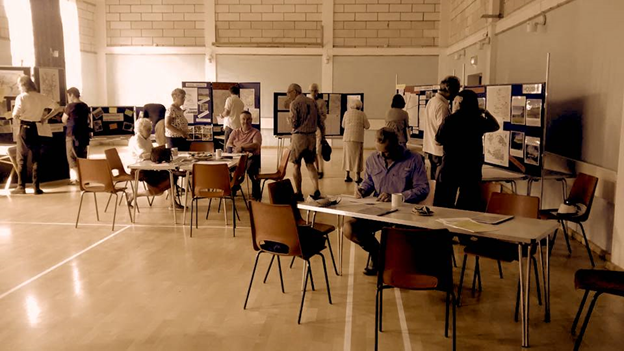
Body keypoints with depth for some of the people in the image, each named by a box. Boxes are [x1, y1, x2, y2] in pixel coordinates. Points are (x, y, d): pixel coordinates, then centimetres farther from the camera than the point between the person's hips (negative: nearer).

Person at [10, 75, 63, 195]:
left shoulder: (21, 97, -8)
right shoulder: (42, 97, 4)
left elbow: (15, 115, -18)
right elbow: (57, 108, 6)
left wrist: (18, 119, 3)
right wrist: (45, 118, 9)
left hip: (25, 128, -3)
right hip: (37, 129, 3)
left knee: (22, 159, 7)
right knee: (36, 159, 9)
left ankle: (21, 187, 8)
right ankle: (36, 187, 8)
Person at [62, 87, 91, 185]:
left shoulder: (70, 106, -11)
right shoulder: (85, 106, 7)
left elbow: (64, 120, -2)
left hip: (72, 135, -6)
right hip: (84, 134, 6)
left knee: (72, 157, 2)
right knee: (82, 157, 12)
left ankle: (75, 178, 0)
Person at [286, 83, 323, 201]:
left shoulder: (294, 103, -9)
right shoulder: (312, 102, 10)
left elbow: (294, 123, -13)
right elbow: (319, 121, 10)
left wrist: (289, 120, 9)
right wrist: (323, 135, 17)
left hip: (299, 136, -5)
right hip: (312, 136, 6)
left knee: (296, 165, 7)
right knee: (310, 164, 12)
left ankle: (299, 193, 10)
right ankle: (316, 190, -4)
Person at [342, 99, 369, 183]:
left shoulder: (347, 113, 5)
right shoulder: (362, 114, -3)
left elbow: (343, 125, 14)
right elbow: (367, 126, 0)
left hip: (347, 137, 3)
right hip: (357, 138, -3)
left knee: (348, 156, 12)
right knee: (357, 157, 5)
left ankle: (347, 176, 12)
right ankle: (357, 177, 6)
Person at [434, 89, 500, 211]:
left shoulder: (450, 120, -10)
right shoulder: (479, 121, -2)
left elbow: (438, 139, 3)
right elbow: (496, 126, 17)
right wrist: (485, 112, 29)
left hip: (449, 168, -2)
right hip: (472, 169, 2)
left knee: (442, 208, 8)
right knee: (468, 208, 10)